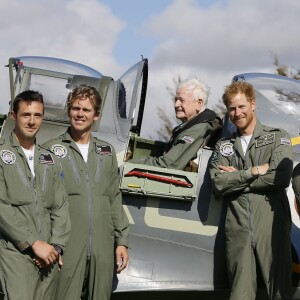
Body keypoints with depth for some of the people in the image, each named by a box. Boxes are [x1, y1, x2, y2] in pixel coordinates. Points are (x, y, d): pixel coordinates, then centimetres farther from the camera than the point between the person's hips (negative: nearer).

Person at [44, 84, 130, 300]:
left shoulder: (107, 151, 15)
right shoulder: (52, 150, 2)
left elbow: (115, 200, 16)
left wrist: (122, 241, 10)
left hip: (103, 249, 4)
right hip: (66, 248, -4)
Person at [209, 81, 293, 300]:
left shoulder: (277, 137, 8)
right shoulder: (223, 146, 16)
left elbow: (282, 177, -9)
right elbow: (218, 183, 0)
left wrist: (236, 176, -2)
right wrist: (254, 171, -7)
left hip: (272, 226, -2)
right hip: (238, 229, 2)